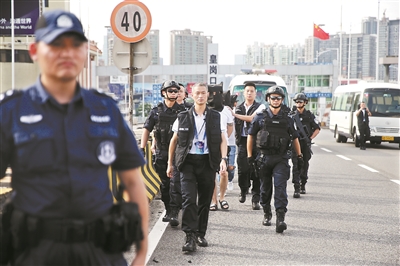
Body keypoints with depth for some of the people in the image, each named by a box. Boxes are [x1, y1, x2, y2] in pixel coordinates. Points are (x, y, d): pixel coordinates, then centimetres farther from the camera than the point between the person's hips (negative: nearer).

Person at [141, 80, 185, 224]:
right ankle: (168, 210, 21)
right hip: (161, 153, 2)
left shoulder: (182, 111, 4)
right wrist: (142, 148, -3)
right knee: (164, 184, 9)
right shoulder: (156, 111, 5)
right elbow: (146, 129, 6)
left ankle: (174, 213, -9)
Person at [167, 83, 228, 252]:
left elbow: (222, 140, 4)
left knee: (205, 200, 7)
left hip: (207, 162, 1)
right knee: (189, 199, -13)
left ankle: (201, 234, 21)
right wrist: (170, 163, 12)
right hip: (188, 161, -1)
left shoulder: (216, 117, 7)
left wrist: (223, 159, -11)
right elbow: (174, 140, 13)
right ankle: (190, 238, -14)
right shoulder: (183, 117, 6)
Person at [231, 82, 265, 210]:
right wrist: (237, 139, 9)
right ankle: (243, 191, 26)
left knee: (256, 171, -6)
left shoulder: (260, 107, 4)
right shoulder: (238, 108, 17)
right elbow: (235, 125, 21)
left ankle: (255, 199, -2)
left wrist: (235, 114, -9)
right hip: (243, 141, 3)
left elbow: (252, 118, -12)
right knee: (242, 169, -2)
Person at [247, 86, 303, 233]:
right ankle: (267, 214, 28)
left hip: (281, 158, -1)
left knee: (280, 186, -13)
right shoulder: (260, 117, 4)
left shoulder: (287, 119, 7)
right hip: (264, 157, 1)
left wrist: (299, 156, 13)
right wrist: (250, 155, 0)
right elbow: (251, 136, 6)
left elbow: (295, 138, 16)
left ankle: (280, 218, -19)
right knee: (265, 188, 11)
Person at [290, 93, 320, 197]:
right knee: (296, 166, -10)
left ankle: (303, 185, 26)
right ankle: (296, 189, -14)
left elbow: (317, 129, 9)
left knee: (305, 165, 9)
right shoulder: (292, 115, 5)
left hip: (306, 144, 1)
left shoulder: (309, 115, 5)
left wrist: (310, 138, -2)